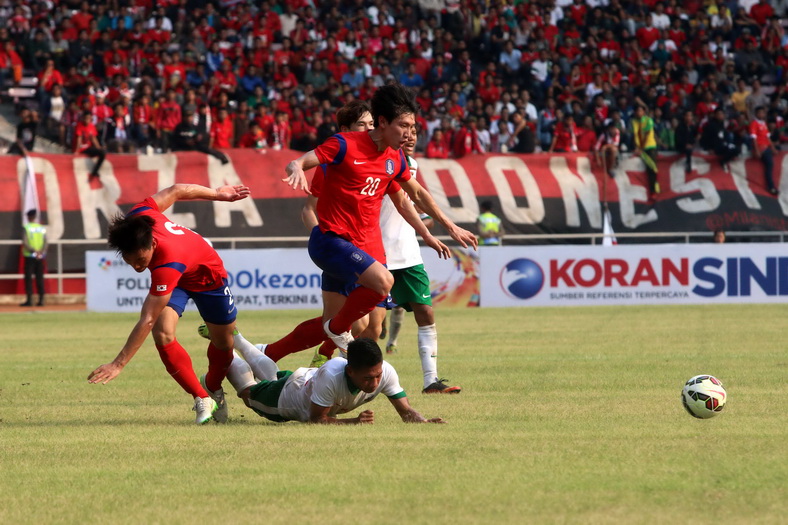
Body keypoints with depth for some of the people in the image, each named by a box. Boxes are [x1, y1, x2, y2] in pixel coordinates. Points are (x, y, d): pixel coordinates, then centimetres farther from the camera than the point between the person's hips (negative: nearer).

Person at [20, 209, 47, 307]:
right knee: (39, 278, 7)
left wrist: (33, 251, -15)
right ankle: (41, 300, 4)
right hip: (40, 257, 4)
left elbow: (25, 243, -15)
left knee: (28, 278, -2)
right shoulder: (42, 228, 8)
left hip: (29, 256, -4)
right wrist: (41, 252, -11)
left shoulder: (27, 228, -5)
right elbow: (45, 243, 0)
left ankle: (29, 300, -9)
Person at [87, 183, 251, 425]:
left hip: (207, 275, -4)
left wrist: (118, 364, -47)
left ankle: (213, 387, 46)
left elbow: (146, 321, -46)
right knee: (162, 333, -20)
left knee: (224, 344, 12)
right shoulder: (137, 217, -34)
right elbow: (175, 191, -15)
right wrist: (218, 194, 3)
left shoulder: (168, 264, -48)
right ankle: (202, 399, -7)